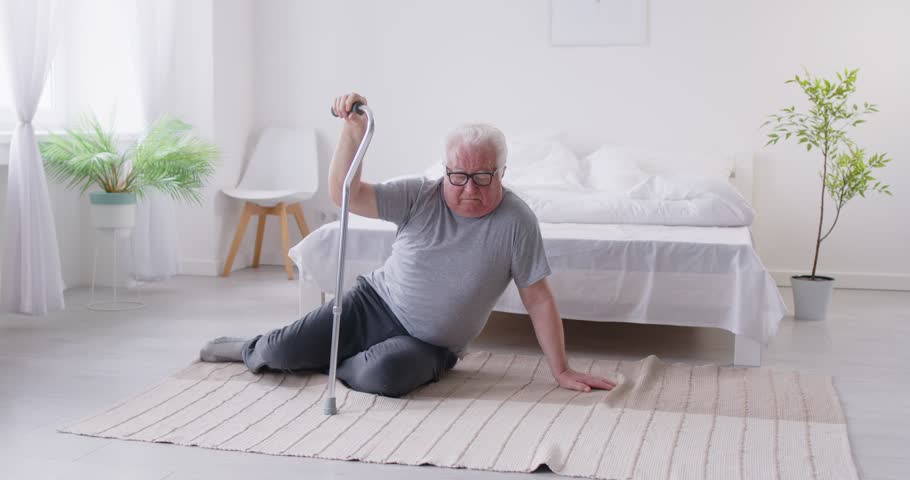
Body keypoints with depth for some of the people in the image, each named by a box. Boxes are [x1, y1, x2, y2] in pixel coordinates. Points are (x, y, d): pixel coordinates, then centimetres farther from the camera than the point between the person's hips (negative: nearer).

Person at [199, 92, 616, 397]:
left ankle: (330, 362, -1)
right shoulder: (420, 197, -9)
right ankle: (251, 349, 28)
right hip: (373, 303, 2)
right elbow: (343, 195, -16)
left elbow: (538, 299, -9)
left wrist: (561, 372, -9)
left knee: (384, 373, -35)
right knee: (283, 350, -10)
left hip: (427, 345, -2)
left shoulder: (515, 222, -13)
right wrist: (353, 132, -31)